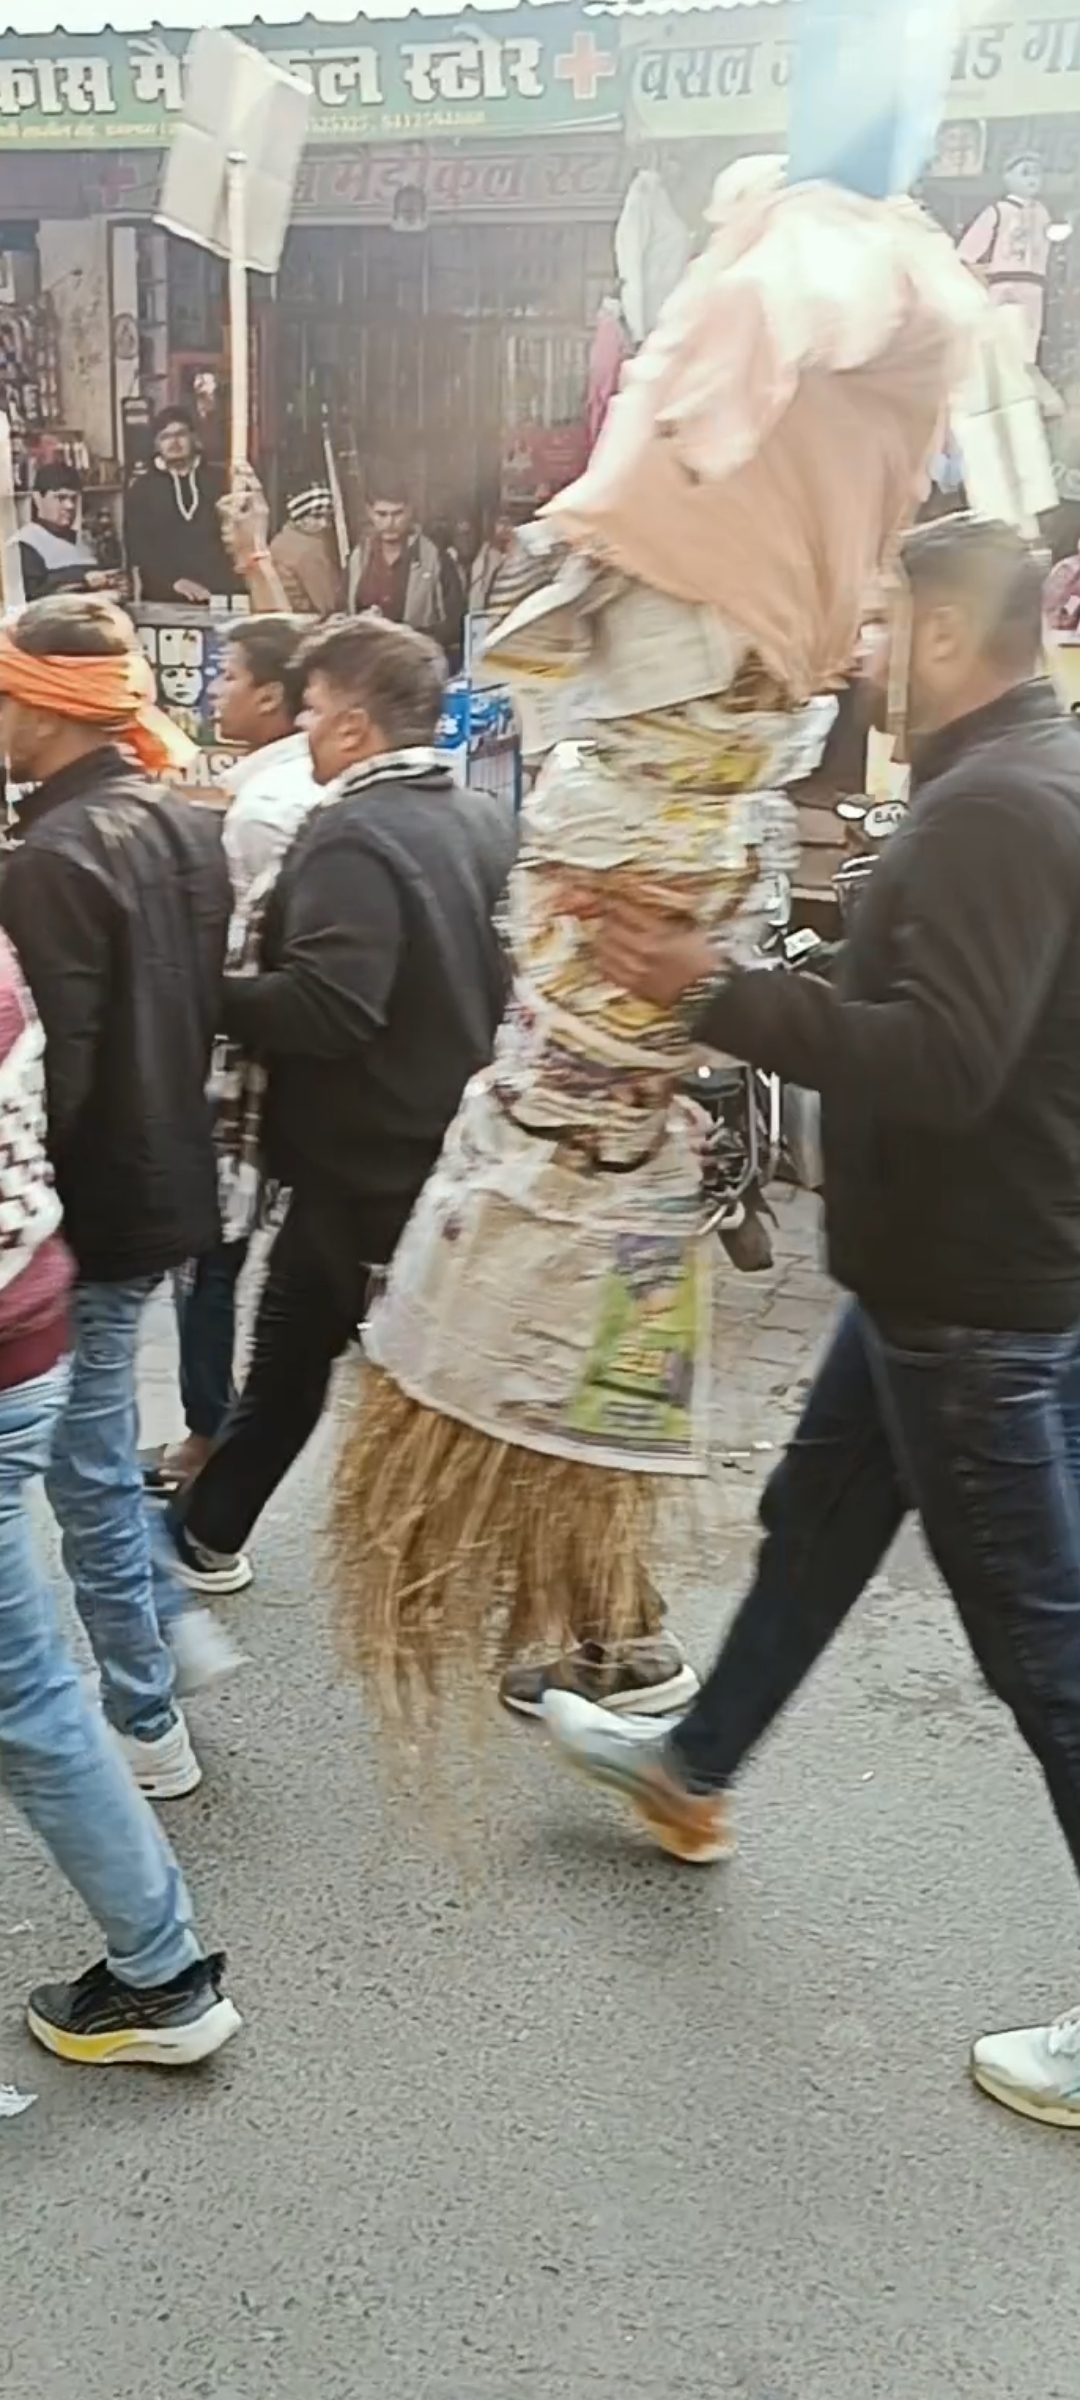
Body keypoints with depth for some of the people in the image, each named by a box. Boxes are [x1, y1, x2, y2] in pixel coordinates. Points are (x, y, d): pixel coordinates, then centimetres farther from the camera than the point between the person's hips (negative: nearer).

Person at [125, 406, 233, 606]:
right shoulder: (142, 488, 9)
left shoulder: (218, 480, 12)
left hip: (219, 595, 1)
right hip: (164, 599, -1)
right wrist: (172, 582, -14)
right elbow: (136, 546, 0)